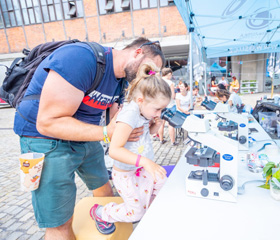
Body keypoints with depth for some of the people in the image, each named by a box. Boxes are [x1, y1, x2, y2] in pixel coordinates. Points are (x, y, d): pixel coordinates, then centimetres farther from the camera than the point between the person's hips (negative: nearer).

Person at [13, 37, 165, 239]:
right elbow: (48, 122, -30)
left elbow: (118, 120, 7)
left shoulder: (122, 79, 1)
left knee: (105, 191, 20)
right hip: (48, 140, -7)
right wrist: (106, 133, -31)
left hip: (86, 138, 8)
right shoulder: (81, 58, -29)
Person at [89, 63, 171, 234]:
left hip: (143, 168, 8)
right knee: (136, 212, 5)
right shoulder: (129, 115, -32)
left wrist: (156, 125, -6)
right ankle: (100, 213, 28)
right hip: (127, 173, -8)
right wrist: (144, 161, -45)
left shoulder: (144, 111, -4)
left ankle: (142, 209, 42)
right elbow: (114, 150, -38)